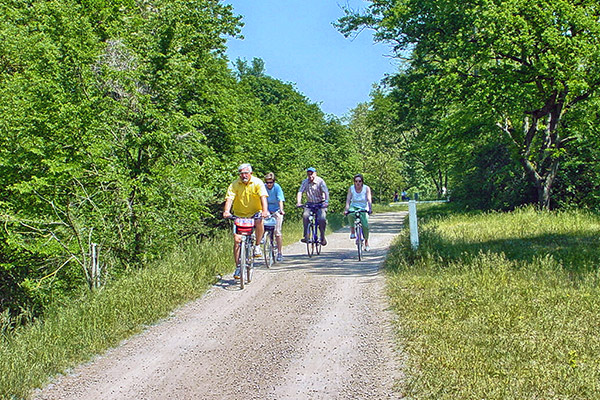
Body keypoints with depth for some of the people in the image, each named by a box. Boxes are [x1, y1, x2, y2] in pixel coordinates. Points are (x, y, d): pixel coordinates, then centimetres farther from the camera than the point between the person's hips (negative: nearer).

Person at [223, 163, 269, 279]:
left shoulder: (257, 183, -9)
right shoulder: (234, 185, -7)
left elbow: (263, 197, -21)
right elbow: (229, 199, -18)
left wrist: (265, 211, -38)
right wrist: (226, 211, -37)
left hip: (255, 212, -1)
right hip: (239, 214, 1)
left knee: (259, 222, -35)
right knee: (237, 240, -10)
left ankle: (257, 245, -12)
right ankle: (238, 267, 0)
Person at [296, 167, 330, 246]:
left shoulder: (320, 181, -12)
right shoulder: (305, 182, -3)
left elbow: (326, 192, -21)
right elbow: (300, 192, -13)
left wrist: (326, 201, -38)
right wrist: (298, 202, -29)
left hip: (320, 204, -2)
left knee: (322, 219, -23)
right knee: (305, 215, -25)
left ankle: (323, 237, -4)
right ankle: (306, 236, -20)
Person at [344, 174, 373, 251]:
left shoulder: (366, 188, -8)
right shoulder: (351, 189, -5)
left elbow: (369, 200, -17)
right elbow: (348, 199, -13)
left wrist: (370, 209, -34)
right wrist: (346, 209, -30)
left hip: (363, 208, 0)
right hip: (354, 207, 0)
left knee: (365, 226, -18)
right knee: (350, 214, -37)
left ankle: (366, 242, 5)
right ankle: (352, 232, -19)